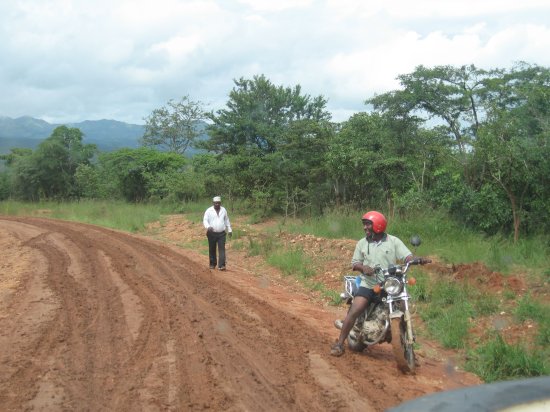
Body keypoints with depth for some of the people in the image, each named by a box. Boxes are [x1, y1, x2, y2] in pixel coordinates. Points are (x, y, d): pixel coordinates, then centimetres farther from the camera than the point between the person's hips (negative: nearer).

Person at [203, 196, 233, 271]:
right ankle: (212, 264, 22)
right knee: (212, 249, 8)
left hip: (221, 233, 1)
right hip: (212, 233, -1)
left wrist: (229, 230, 18)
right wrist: (208, 227, -28)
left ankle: (221, 265, -12)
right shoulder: (209, 211, -2)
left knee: (222, 249, -9)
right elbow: (205, 220, -7)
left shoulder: (223, 210, 8)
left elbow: (227, 220, 18)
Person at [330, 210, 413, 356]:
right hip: (368, 284, 0)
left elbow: (408, 257, -6)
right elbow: (354, 263, 11)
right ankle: (339, 343, -7)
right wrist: (363, 267, -12)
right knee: (354, 312, -16)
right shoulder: (362, 243, 10)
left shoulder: (394, 241, 2)